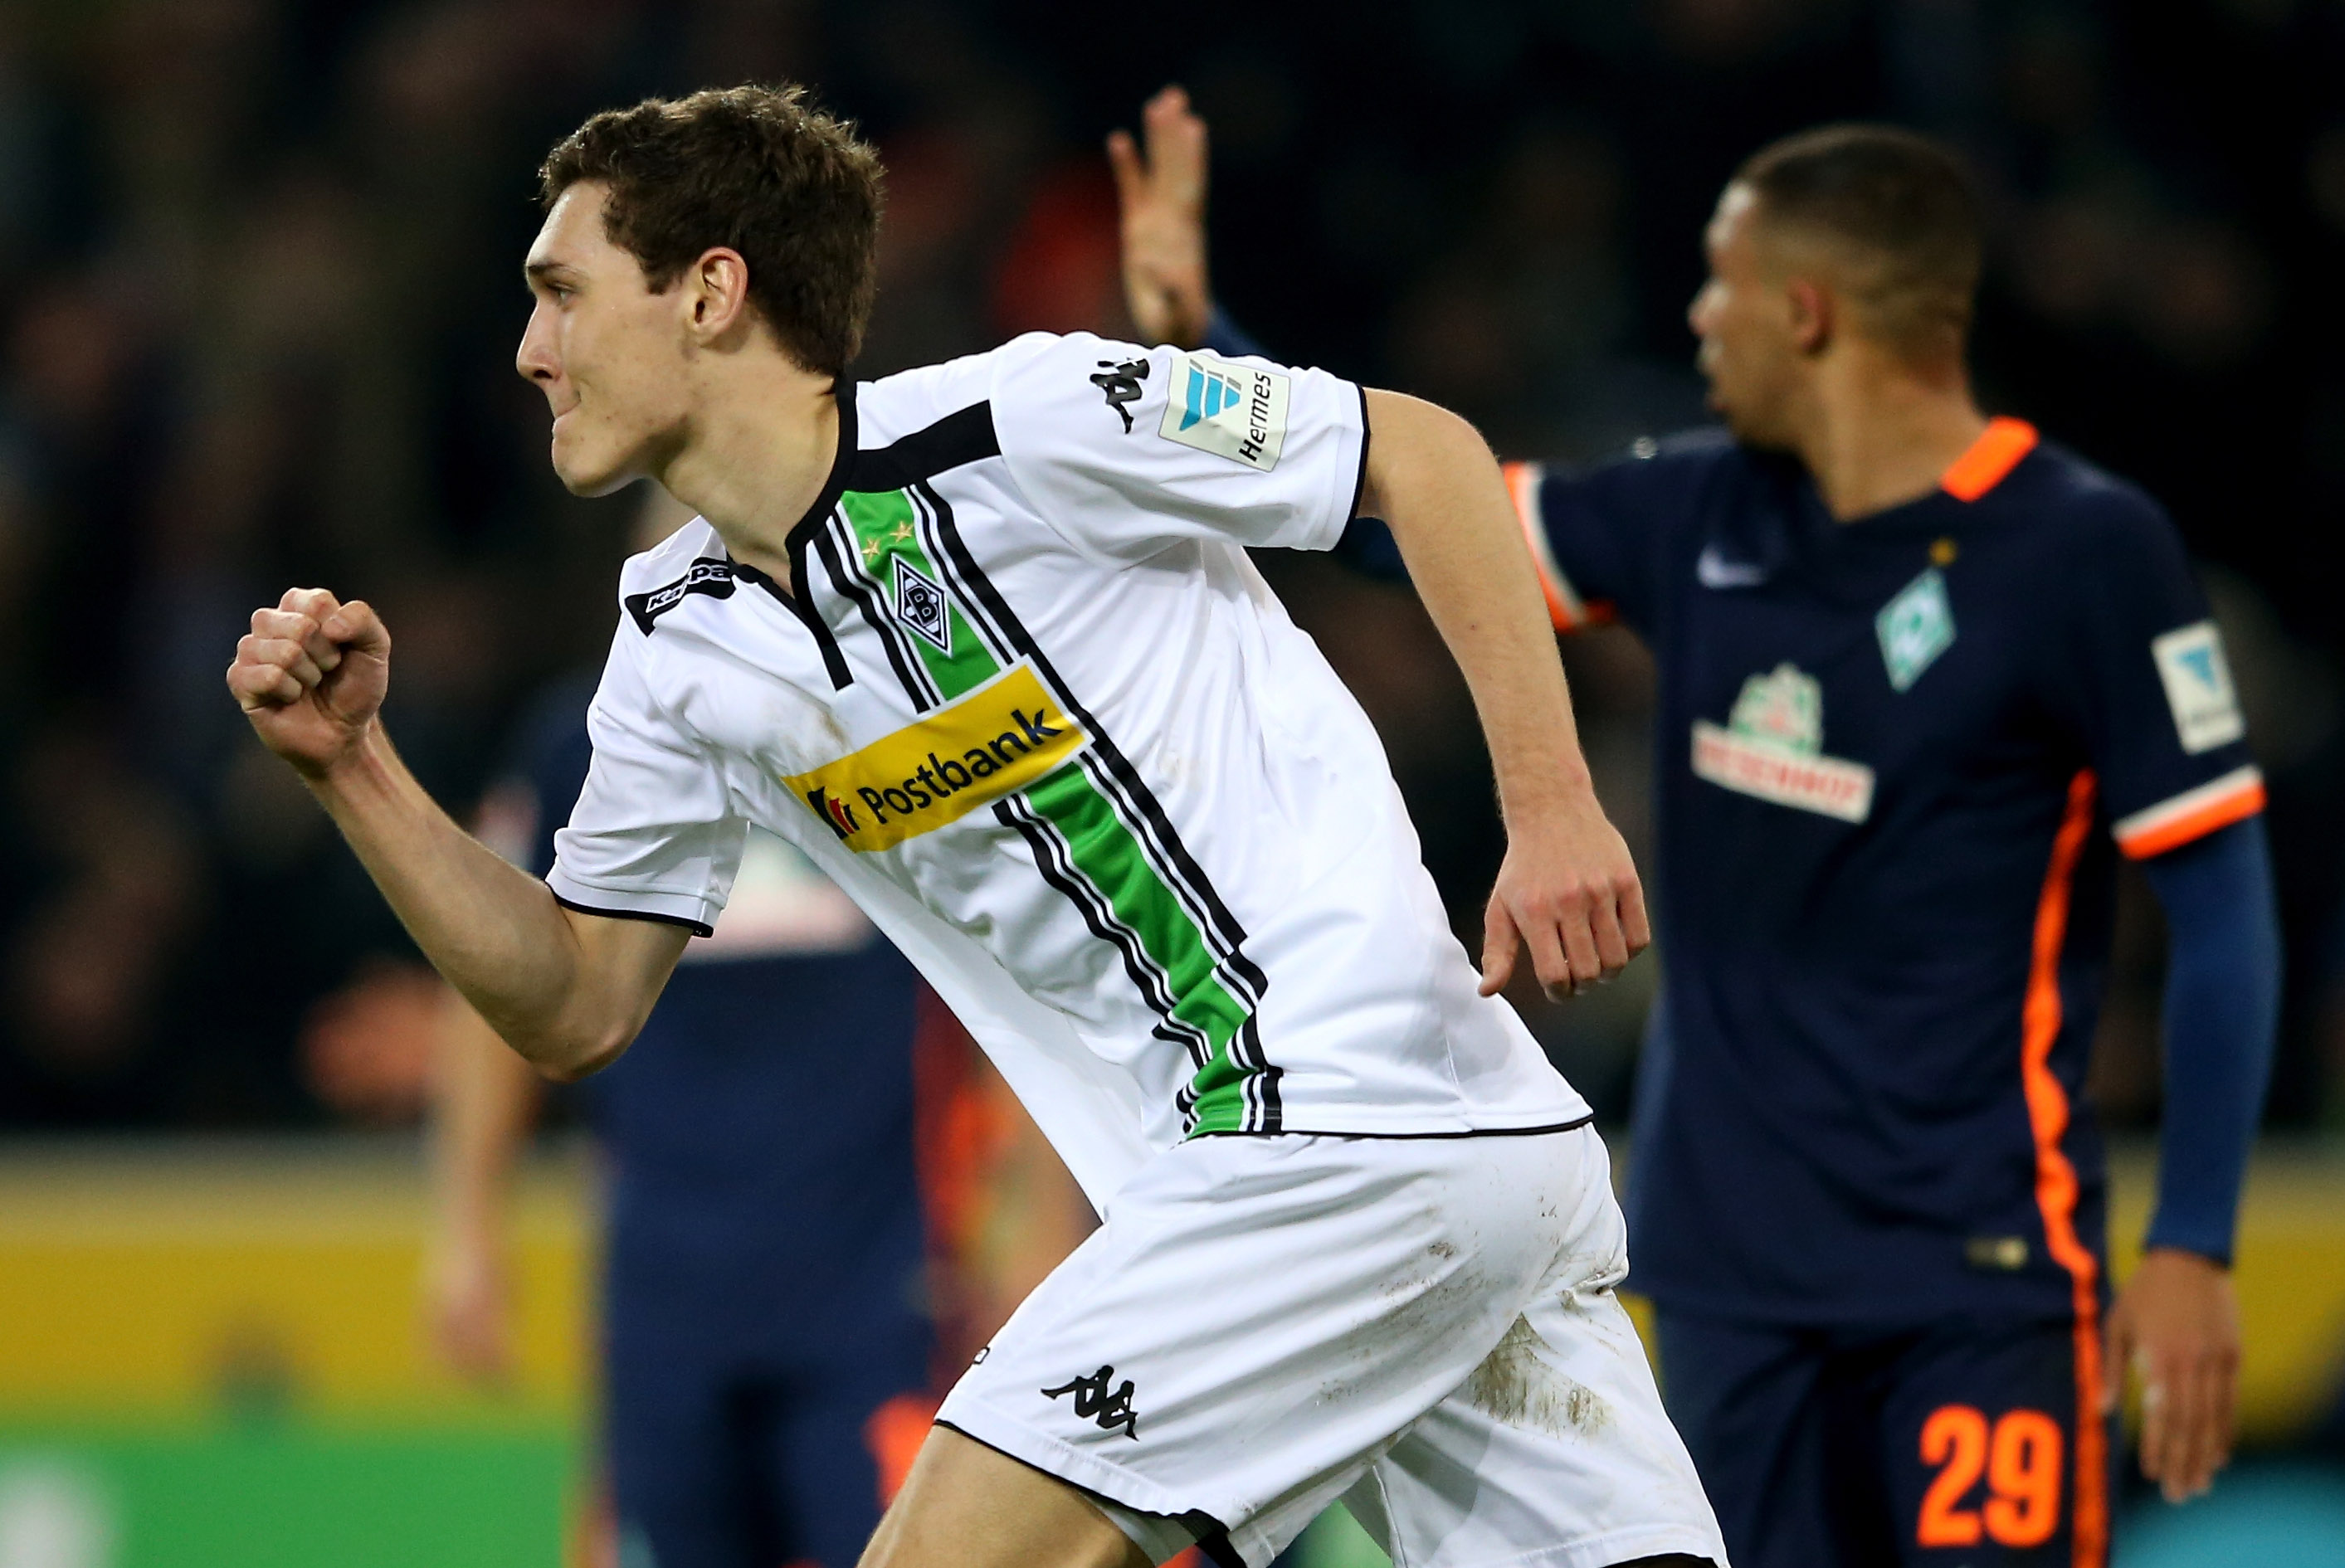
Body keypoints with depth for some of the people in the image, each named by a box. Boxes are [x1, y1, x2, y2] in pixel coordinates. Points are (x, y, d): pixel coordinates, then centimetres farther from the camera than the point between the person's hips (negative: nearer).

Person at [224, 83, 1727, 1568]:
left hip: (1351, 1140, -8)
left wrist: (1554, 806, -12)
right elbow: (576, 1007, 16)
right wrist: (355, 768, 4)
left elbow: (1423, 449, -5)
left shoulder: (1021, 422, -11)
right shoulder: (680, 651, 12)